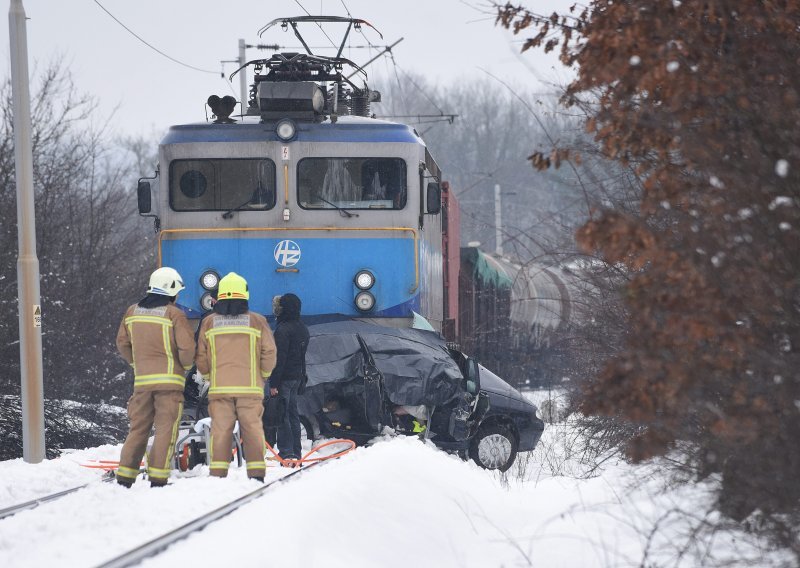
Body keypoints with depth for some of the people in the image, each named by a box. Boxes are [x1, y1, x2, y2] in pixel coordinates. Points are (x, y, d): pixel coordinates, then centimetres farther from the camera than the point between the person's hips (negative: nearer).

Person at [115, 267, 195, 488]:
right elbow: (187, 347, -13)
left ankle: (125, 476, 8)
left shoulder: (132, 312, 10)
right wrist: (186, 366, 5)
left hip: (142, 380, 5)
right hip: (169, 380, -5)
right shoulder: (174, 314, -8)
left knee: (138, 428, 12)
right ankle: (158, 478, -9)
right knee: (165, 429, -3)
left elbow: (122, 343, 17)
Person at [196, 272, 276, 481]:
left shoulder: (209, 323, 4)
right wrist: (263, 376, 16)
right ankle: (256, 471, 0)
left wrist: (210, 376, 22)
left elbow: (201, 358, 6)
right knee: (252, 428, 3)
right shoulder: (257, 321, 0)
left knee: (220, 429, 2)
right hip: (250, 386, -1)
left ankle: (218, 472, -2)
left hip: (219, 387, 1)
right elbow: (269, 354, 0)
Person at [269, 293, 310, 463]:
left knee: (282, 415, -7)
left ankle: (286, 452, -10)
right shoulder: (303, 329, 13)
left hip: (284, 378, -9)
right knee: (293, 413, 15)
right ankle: (295, 451, 18)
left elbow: (279, 358, -20)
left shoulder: (283, 329, -17)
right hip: (297, 377, 9)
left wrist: (273, 384, -19)